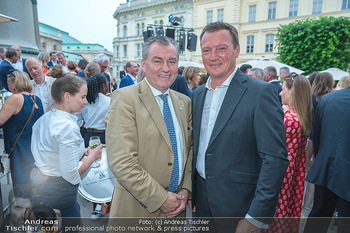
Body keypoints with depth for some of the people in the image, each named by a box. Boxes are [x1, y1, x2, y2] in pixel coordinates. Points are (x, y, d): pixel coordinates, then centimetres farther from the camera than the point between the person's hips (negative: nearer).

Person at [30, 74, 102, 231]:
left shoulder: (43, 119, 3)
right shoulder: (68, 127, -26)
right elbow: (71, 175, -25)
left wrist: (81, 152, 8)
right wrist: (92, 156, -11)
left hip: (38, 182, 9)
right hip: (58, 193, -9)